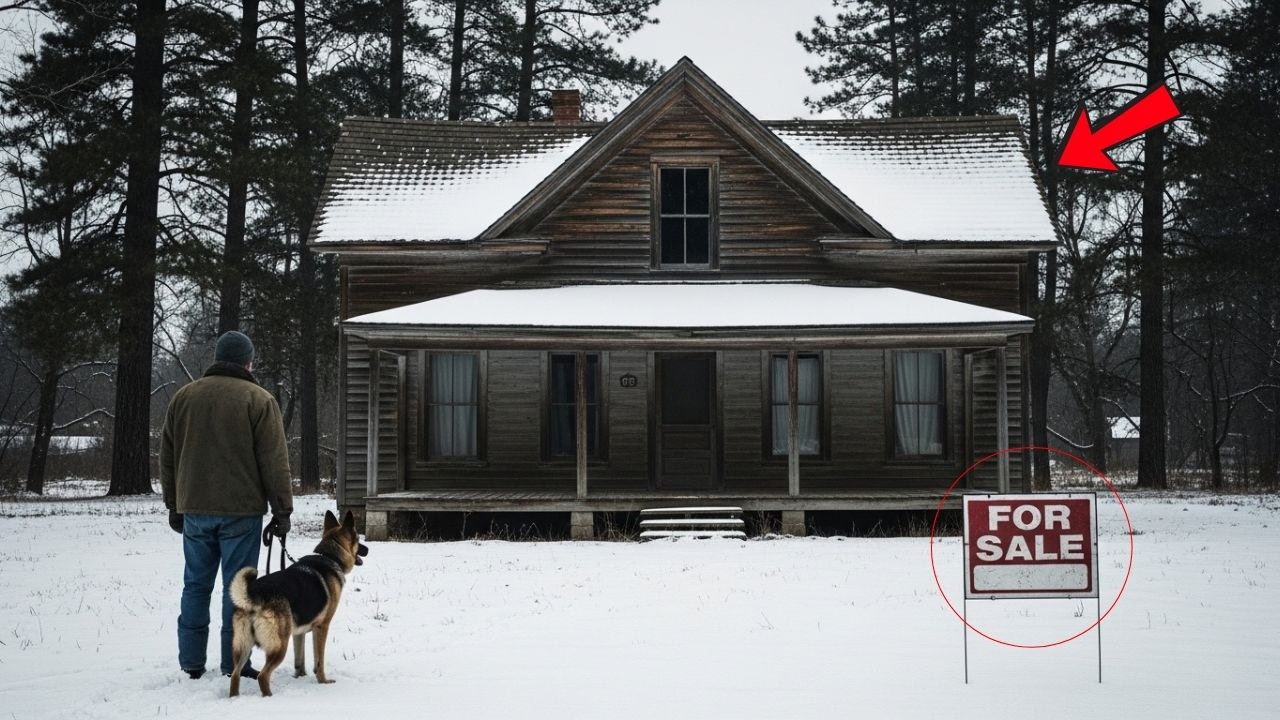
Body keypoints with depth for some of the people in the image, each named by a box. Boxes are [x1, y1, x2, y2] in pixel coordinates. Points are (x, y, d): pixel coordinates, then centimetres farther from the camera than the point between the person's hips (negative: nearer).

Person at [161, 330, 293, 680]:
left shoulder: (183, 397, 11)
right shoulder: (258, 400, -5)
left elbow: (168, 457, 16)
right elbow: (274, 462, -6)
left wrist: (174, 505, 23)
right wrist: (282, 510, -2)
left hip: (194, 509, 4)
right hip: (240, 510, -4)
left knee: (196, 584, 12)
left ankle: (191, 661, 15)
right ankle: (235, 663, 2)